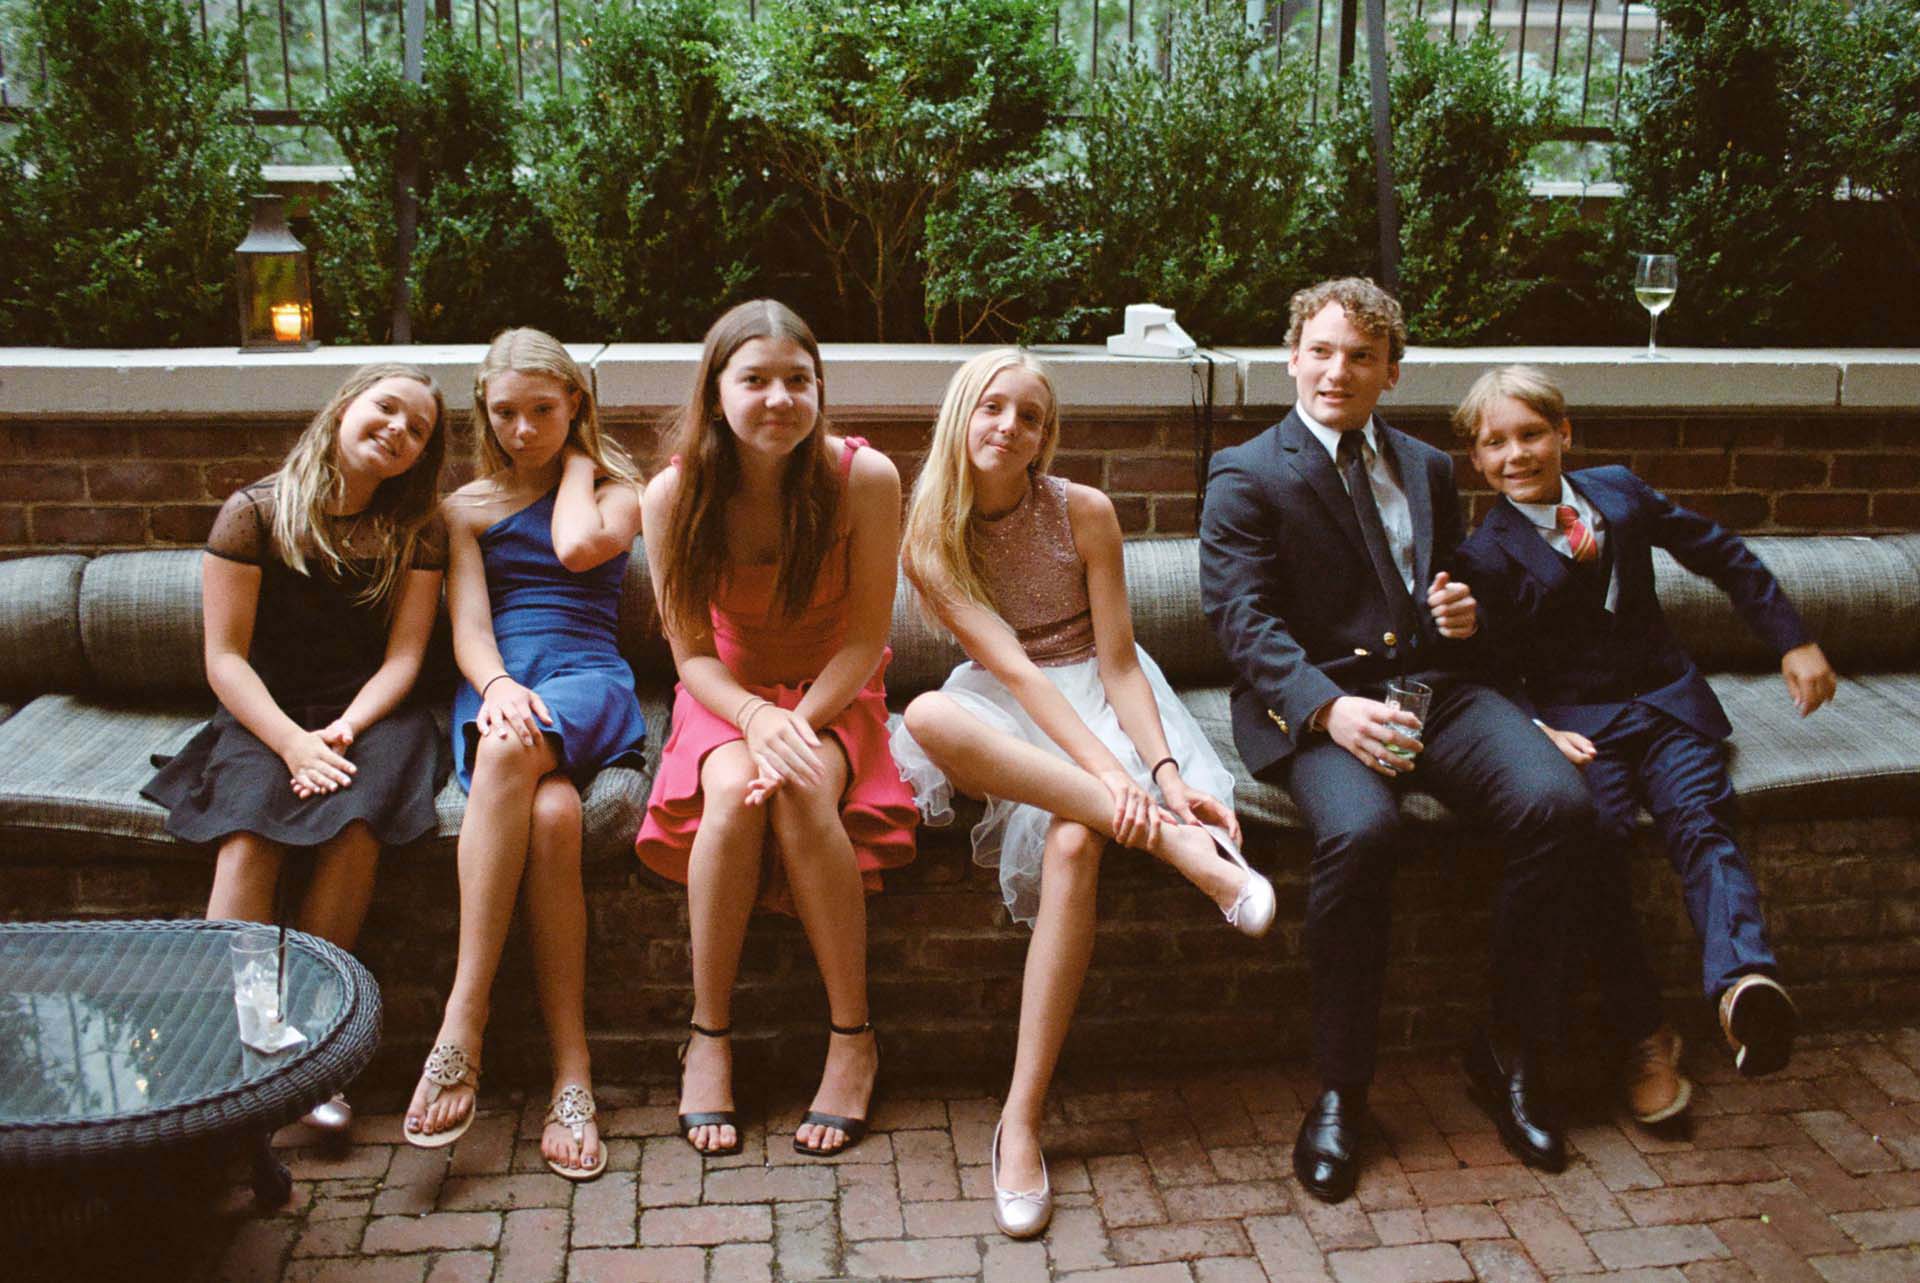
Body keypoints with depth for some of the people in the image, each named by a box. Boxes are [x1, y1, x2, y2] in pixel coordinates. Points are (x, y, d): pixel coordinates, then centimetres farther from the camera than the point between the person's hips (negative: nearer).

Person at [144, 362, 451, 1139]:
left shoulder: (416, 534, 7)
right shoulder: (255, 513, 1)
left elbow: (403, 658, 1)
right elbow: (225, 657, -4)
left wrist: (344, 730, -17)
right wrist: (293, 742, -18)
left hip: (372, 716, 1)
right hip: (265, 718, 0)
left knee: (357, 819, -32)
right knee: (249, 828, -31)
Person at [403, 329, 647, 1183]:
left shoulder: (616, 489, 19)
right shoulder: (467, 507, 21)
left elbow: (578, 547, -6)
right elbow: (466, 625, 6)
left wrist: (575, 457, 12)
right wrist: (496, 684, -17)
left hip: (587, 681, -1)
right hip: (494, 686, 1)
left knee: (517, 750, -39)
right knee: (551, 811, -36)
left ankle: (462, 1027, -40)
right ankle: (571, 1076, -38)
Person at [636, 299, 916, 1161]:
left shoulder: (863, 478, -17)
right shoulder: (674, 495, -14)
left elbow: (867, 637, -12)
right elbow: (692, 651, -9)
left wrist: (800, 722, -27)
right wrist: (755, 719, -28)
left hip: (835, 692, -1)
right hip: (727, 692, 1)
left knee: (800, 792, -32)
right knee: (733, 791, -32)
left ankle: (852, 1037, -19)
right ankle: (708, 1037, -16)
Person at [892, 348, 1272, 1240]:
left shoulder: (1084, 513, -5)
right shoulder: (929, 542, -6)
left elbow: (1118, 662, -6)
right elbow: (1011, 668, -18)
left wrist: (1166, 773, -23)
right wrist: (1111, 776, -30)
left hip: (1096, 701, -1)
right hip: (1004, 715, 1)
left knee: (1075, 843, -35)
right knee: (927, 716, -37)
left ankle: (1021, 1120, -32)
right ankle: (1175, 843, -39)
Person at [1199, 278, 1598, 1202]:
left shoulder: (1428, 469, 23)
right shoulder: (1247, 477, 5)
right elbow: (1245, 621, -7)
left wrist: (1463, 615, 4)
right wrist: (1330, 707, -25)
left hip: (1431, 687, 5)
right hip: (1312, 701, -4)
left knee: (1557, 802, -23)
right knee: (1361, 830, -35)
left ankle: (1510, 1054, -4)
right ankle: (1339, 1091, -16)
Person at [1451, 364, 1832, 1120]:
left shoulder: (1619, 492, 11)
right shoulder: (1485, 556, 2)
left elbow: (1723, 556, 20)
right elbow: (1496, 674, -2)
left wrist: (1793, 641, 17)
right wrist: (1537, 732, -22)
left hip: (1665, 698, 3)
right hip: (1576, 720, -2)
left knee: (1699, 821, -27)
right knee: (1596, 841, -28)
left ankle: (1743, 980, -48)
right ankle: (1645, 1038, -21)